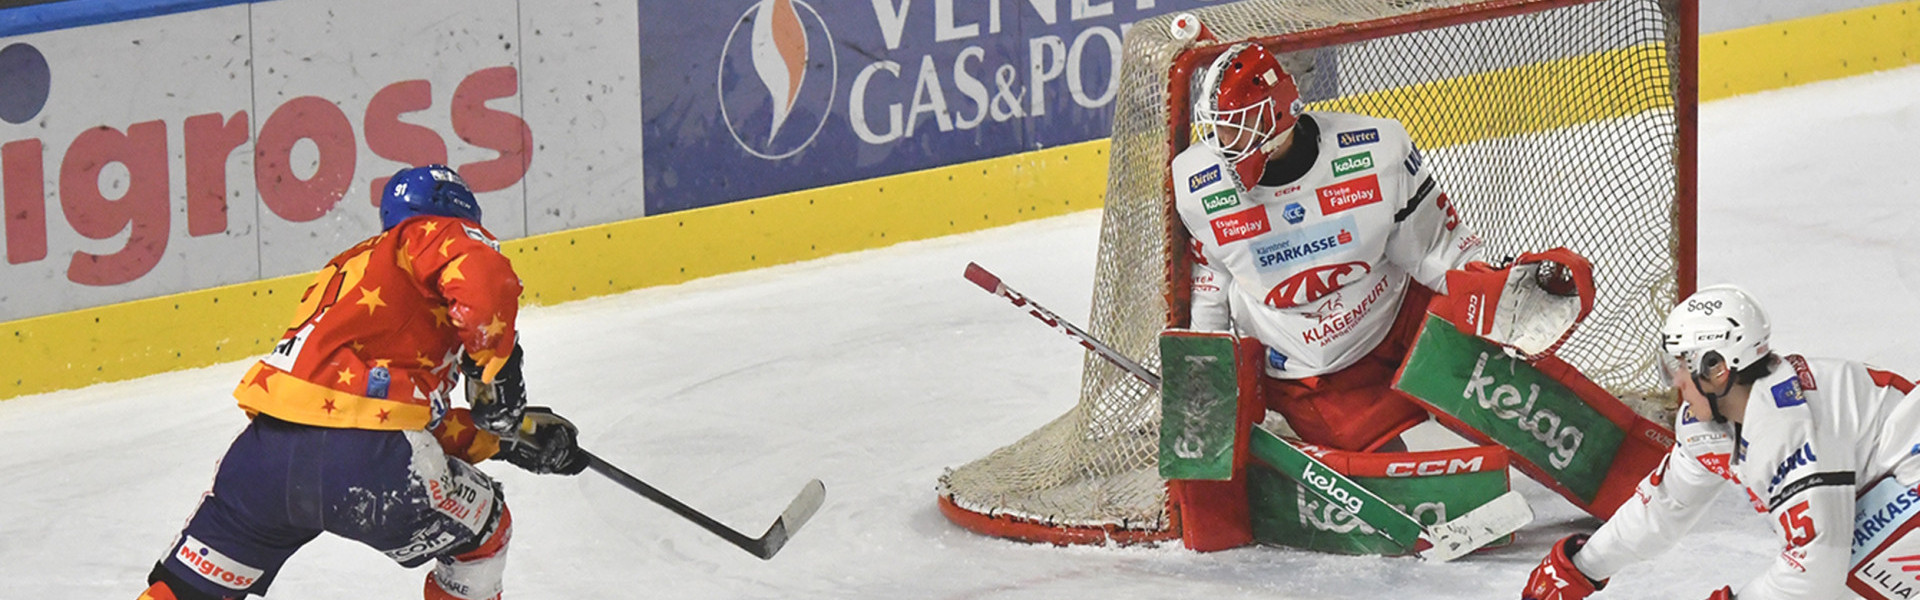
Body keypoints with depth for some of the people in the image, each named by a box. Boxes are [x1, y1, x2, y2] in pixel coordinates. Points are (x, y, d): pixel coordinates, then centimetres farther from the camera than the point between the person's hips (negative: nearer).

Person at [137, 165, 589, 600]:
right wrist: (495, 373, 0)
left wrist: (510, 436, 33)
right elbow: (484, 282, -13)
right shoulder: (437, 234, 13)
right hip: (365, 458, -7)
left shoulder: (349, 268, 36)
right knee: (483, 532, 21)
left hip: (266, 447, 7)